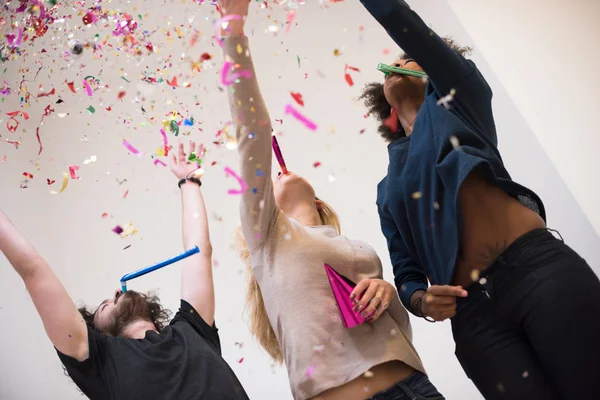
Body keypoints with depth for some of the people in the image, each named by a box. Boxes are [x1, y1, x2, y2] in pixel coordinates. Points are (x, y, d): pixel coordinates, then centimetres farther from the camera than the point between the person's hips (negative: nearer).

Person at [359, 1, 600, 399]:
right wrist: (421, 300, -4)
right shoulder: (388, 189, 22)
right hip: (472, 312, 3)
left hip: (538, 268, -2)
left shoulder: (454, 97, 16)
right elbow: (406, 273, 18)